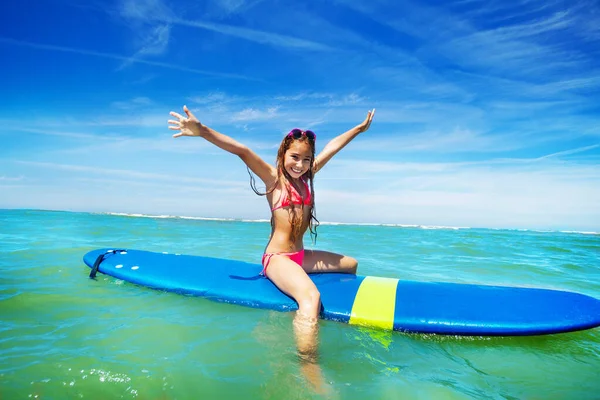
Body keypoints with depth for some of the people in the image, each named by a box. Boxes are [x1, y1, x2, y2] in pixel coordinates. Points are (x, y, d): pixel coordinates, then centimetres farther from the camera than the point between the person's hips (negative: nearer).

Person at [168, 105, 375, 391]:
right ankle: (310, 371, -32)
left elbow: (333, 146, 20)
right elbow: (242, 151, -21)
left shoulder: (306, 176, 11)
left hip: (299, 256, 8)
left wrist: (360, 128, 30)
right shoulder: (273, 178, -6)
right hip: (277, 258, -8)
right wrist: (202, 131, -32)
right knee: (311, 297, -36)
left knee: (350, 264, 22)